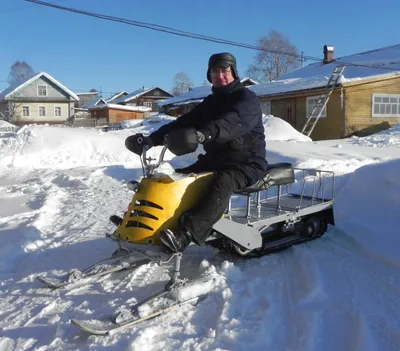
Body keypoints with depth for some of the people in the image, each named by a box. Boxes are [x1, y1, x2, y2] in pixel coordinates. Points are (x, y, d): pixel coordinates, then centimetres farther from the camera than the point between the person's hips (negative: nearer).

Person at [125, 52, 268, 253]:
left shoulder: (247, 99, -7)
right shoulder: (209, 103, 16)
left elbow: (235, 122, -30)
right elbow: (182, 123, 7)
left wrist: (205, 134, -50)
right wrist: (151, 139, -8)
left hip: (247, 162, -8)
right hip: (215, 159, 8)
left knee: (222, 183, -38)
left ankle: (185, 235, -52)